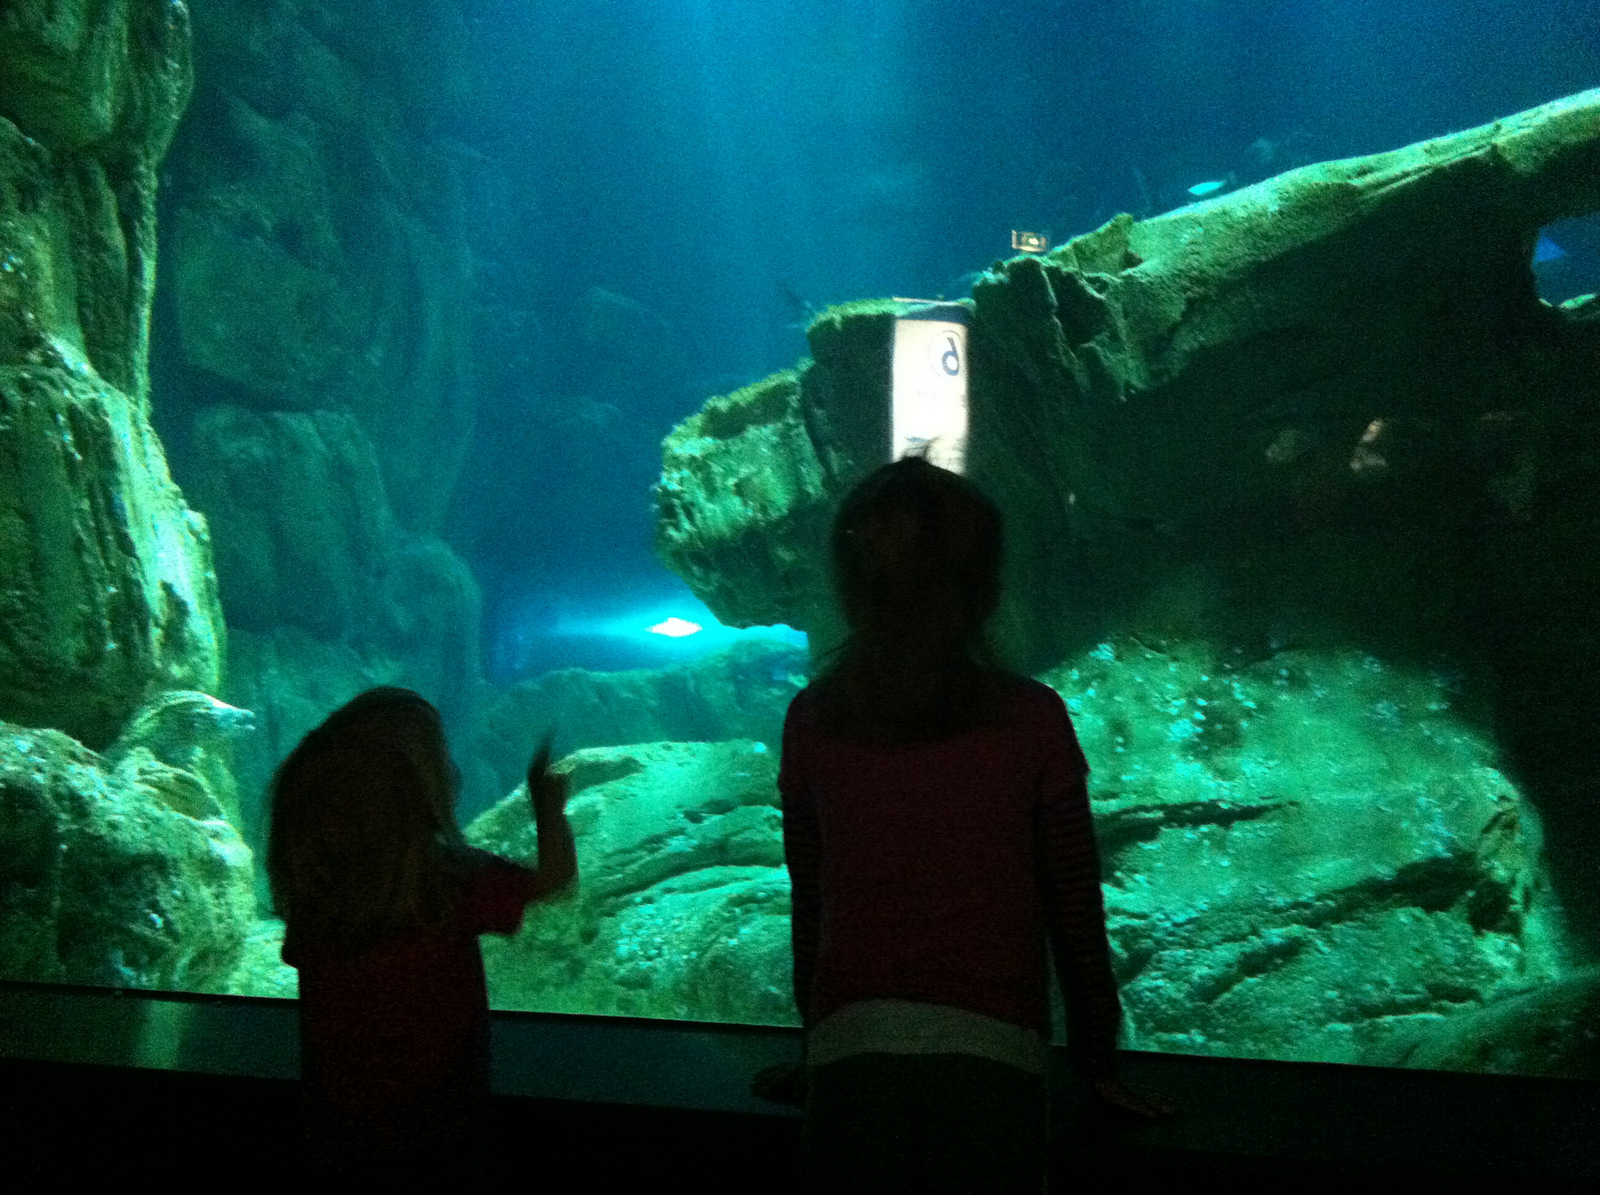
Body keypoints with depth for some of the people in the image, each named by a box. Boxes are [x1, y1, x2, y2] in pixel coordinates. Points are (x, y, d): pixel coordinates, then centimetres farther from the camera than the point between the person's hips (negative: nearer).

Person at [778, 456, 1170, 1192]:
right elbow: (1074, 910, 5)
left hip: (849, 1050, 2)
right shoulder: (1031, 722, -1)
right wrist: (1098, 1062, 18)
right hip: (990, 1050, -1)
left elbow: (811, 905, 10)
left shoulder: (812, 722, 2)